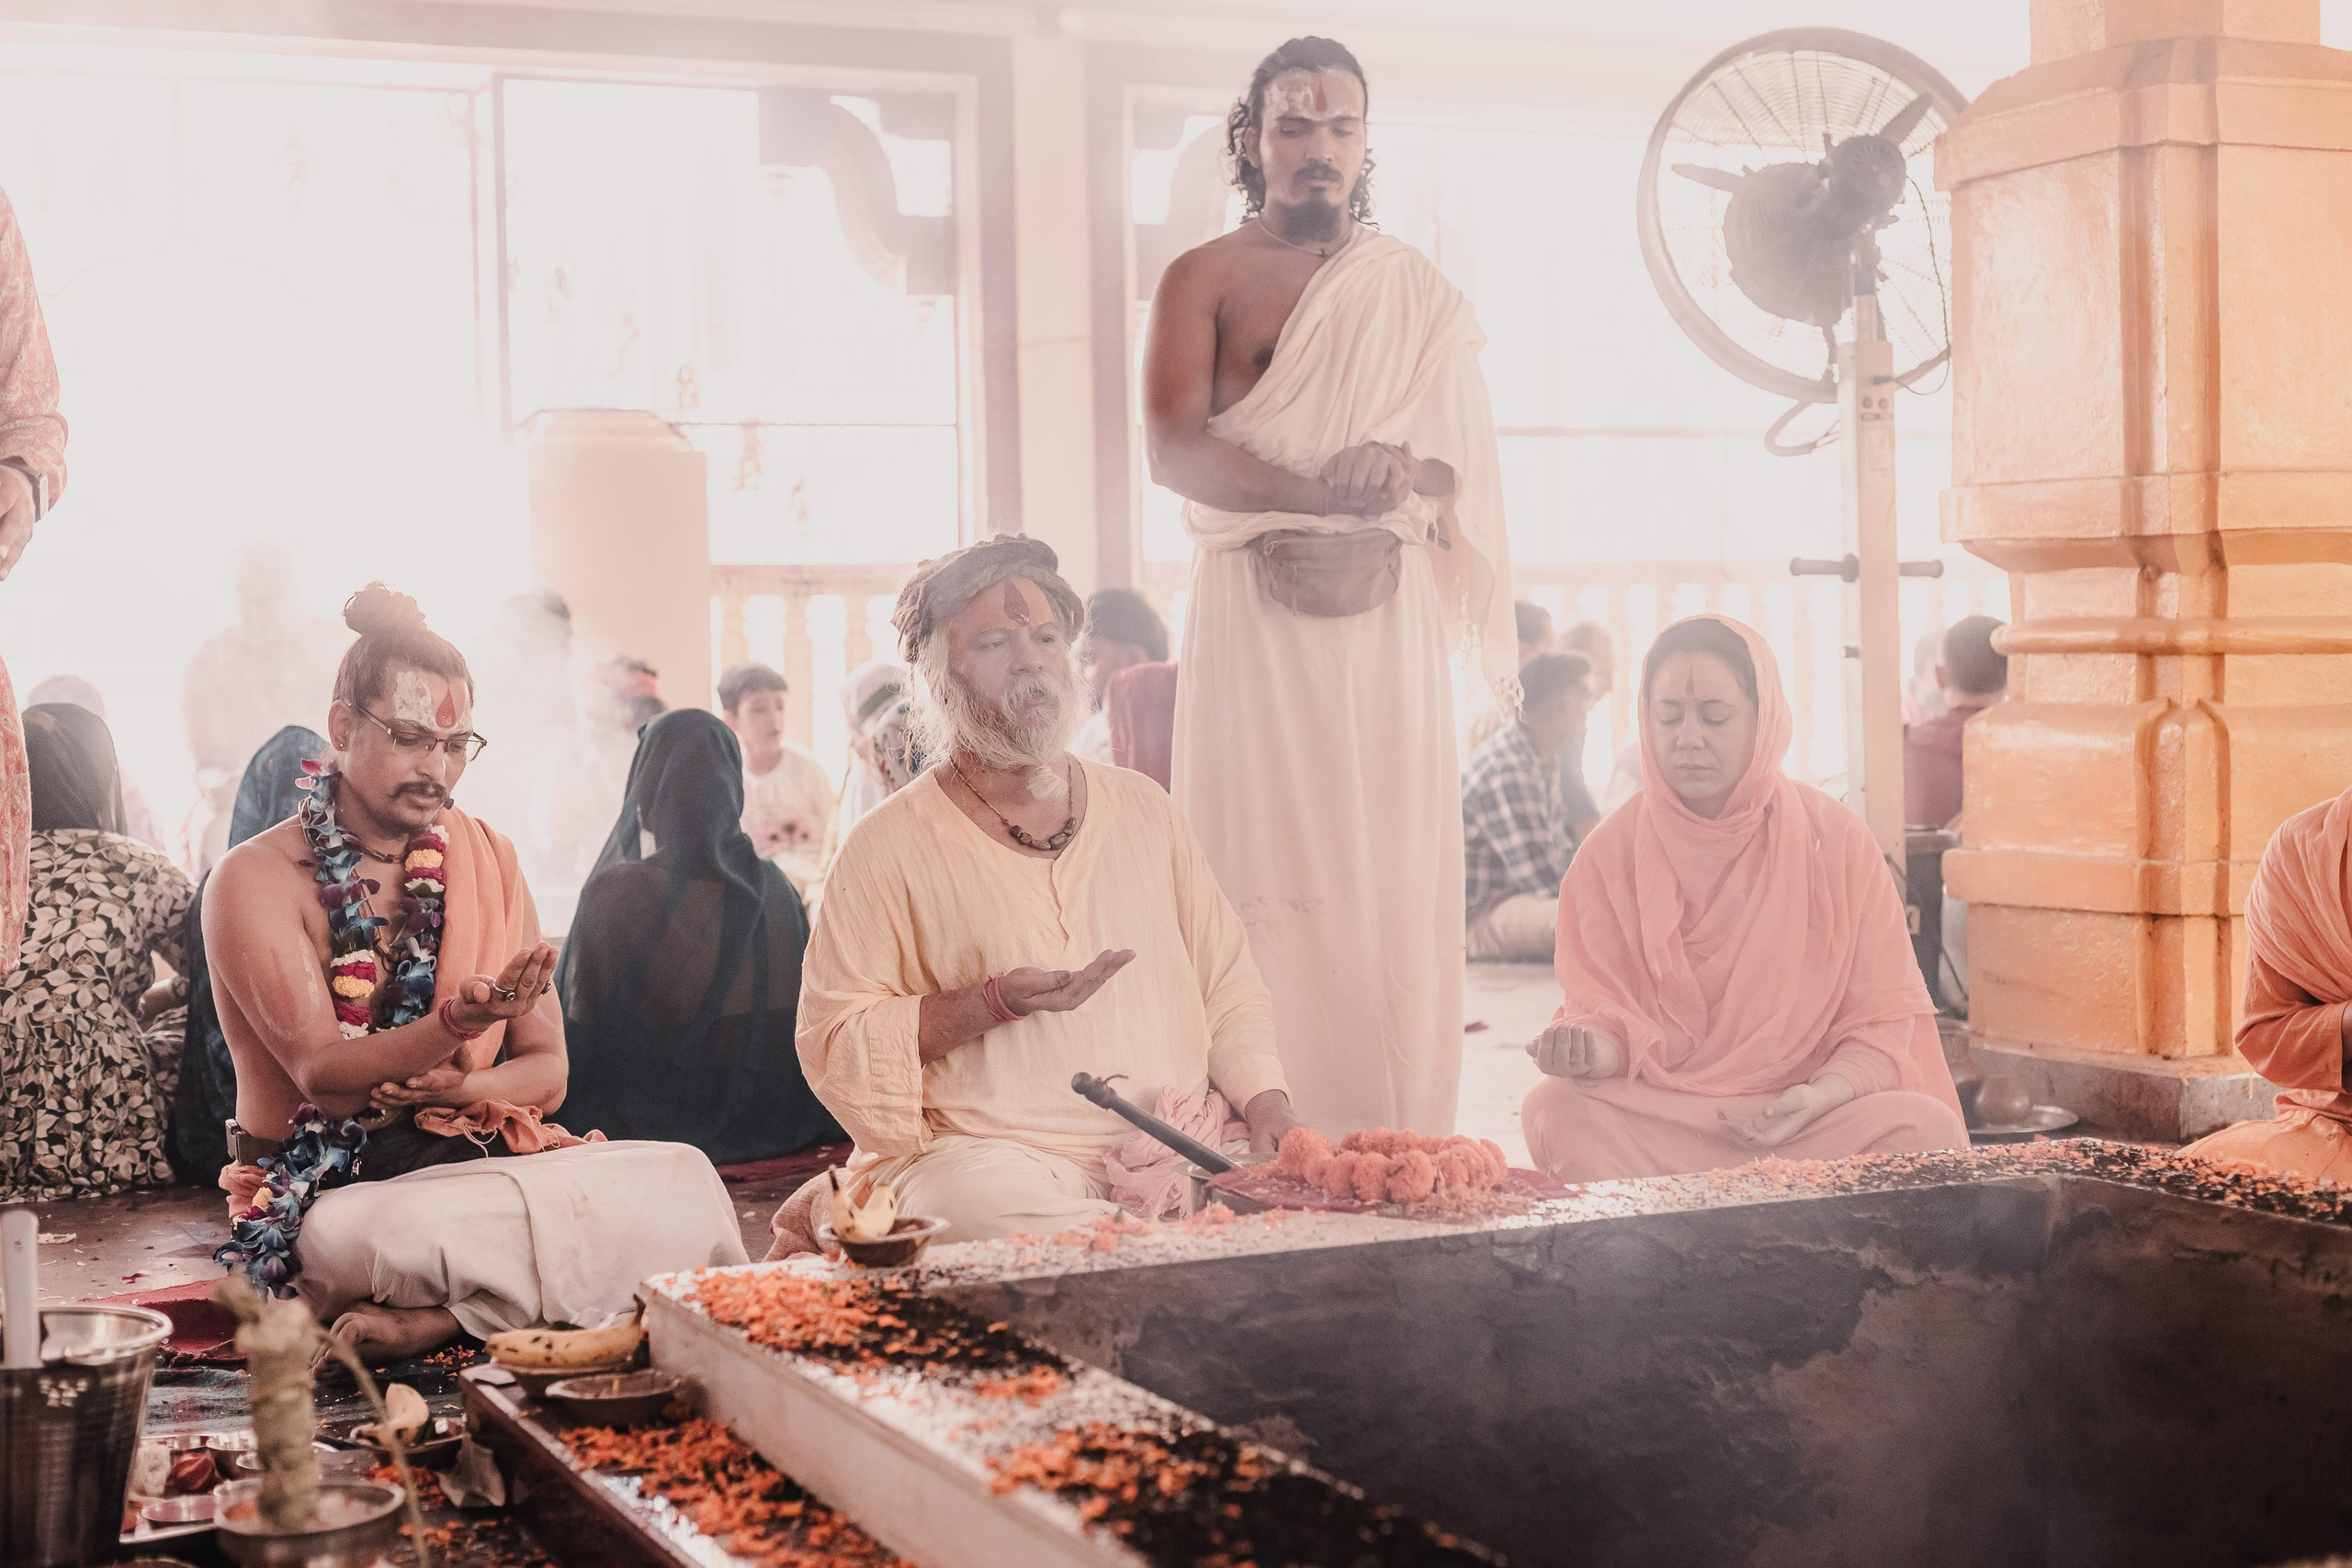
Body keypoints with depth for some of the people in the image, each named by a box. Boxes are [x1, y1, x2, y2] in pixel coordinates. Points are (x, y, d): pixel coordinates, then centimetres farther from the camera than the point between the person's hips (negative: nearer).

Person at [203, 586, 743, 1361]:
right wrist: (461, 1021, -32)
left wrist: (458, 1086, -14)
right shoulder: (256, 880, -3)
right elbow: (325, 1079, -14)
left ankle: (435, 1318, -24)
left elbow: (546, 1070, 10)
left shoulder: (487, 860, 12)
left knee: (680, 1178, -26)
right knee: (400, 1239, -43)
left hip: (482, 1157, 6)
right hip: (331, 1187, -5)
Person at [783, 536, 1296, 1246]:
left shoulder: (1142, 809, 16)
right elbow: (832, 1040, -3)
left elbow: (1227, 980, 17)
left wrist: (1266, 1105, -1)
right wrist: (995, 1003, -14)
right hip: (990, 1152, -3)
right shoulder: (890, 845, 2)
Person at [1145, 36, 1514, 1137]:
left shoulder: (1417, 292, 17)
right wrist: (1332, 489, -17)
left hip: (1392, 618, 2)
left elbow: (1463, 464, 8)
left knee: (1395, 878, -3)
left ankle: (1396, 1151, 0)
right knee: (1264, 888, -7)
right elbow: (1175, 448, -6)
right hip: (1252, 620, -2)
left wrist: (1386, 510, -14)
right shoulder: (1204, 280, 9)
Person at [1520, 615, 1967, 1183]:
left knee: (1928, 1125, -30)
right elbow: (1606, 1013, 1)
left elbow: (1884, 1019, 3)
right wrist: (1591, 1048, -24)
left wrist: (1822, 1096, -16)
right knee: (1554, 1109, -31)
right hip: (1651, 1119, 0)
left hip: (1816, 1121, 1)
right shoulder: (1611, 852, 4)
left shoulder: (1836, 839, 3)